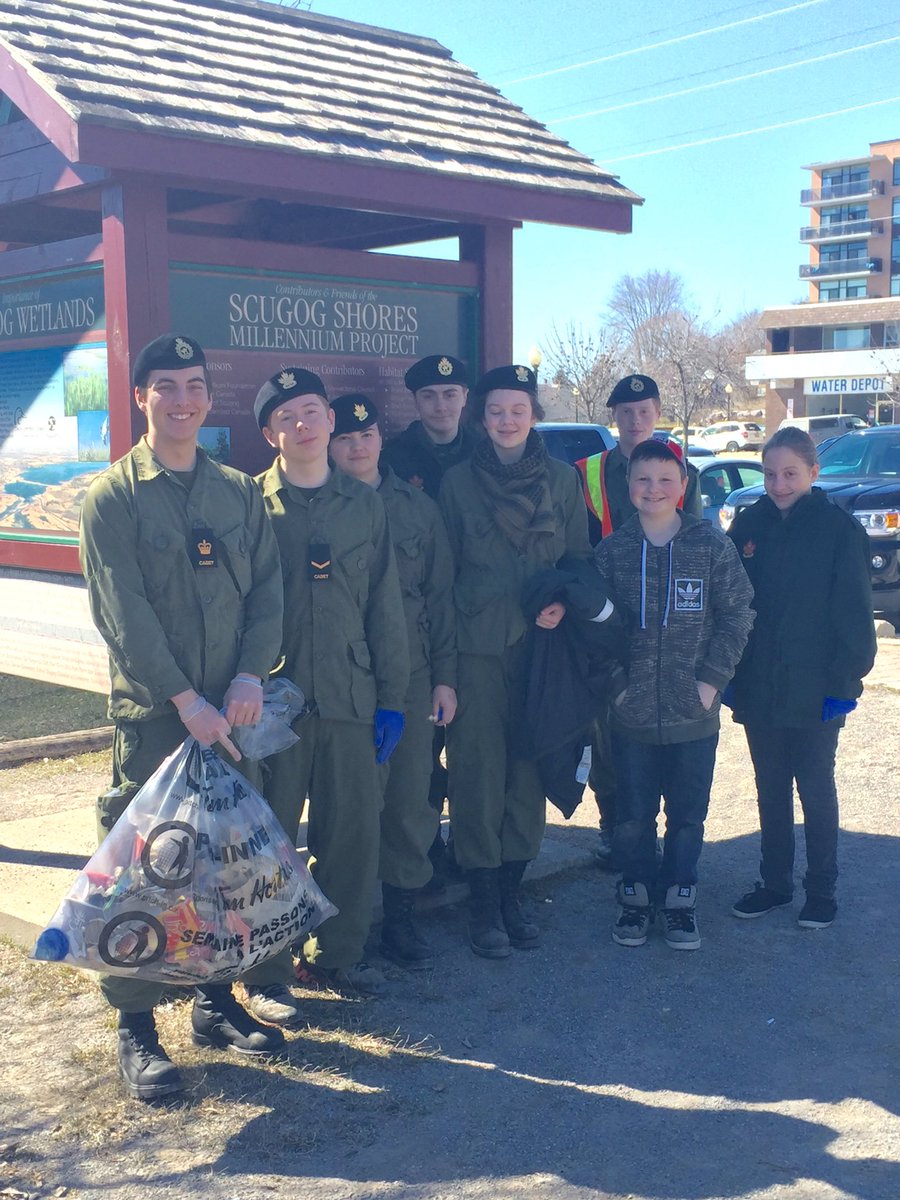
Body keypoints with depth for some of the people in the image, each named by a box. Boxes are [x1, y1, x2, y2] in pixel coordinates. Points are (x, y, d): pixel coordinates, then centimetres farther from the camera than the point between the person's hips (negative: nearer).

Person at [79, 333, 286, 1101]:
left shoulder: (239, 492, 10)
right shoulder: (114, 496, -4)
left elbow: (267, 590, 6)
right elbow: (123, 612, -11)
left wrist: (250, 676, -9)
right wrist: (184, 699, -16)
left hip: (231, 713, 4)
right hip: (151, 713, -4)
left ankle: (218, 999, 27)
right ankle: (136, 1027, 12)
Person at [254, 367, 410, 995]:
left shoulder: (365, 504, 9)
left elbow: (385, 606, 9)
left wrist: (392, 697, 6)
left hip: (351, 700, 3)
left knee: (355, 831, 8)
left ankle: (340, 953, 25)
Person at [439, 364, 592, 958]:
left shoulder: (562, 479, 7)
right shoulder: (458, 481, 3)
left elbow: (580, 557, 11)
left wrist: (563, 603, -9)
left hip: (541, 642, 2)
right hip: (478, 645, -2)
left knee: (529, 767, 6)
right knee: (478, 768, -2)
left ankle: (511, 891, 19)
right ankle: (484, 902, 9)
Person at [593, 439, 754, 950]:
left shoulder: (713, 544, -3)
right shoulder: (612, 550, 1)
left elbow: (737, 615, -1)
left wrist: (713, 678, -8)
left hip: (695, 713, -1)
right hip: (632, 712, 1)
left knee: (688, 814, 11)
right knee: (633, 815, 11)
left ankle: (680, 898, 28)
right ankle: (637, 896, 28)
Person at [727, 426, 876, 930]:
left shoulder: (839, 529, -9)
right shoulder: (750, 524, 2)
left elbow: (855, 614, -8)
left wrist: (844, 682, -12)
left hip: (814, 691, -4)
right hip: (759, 689, 4)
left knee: (816, 788, 8)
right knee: (771, 788, 14)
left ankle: (822, 892, 21)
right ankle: (775, 883, 28)